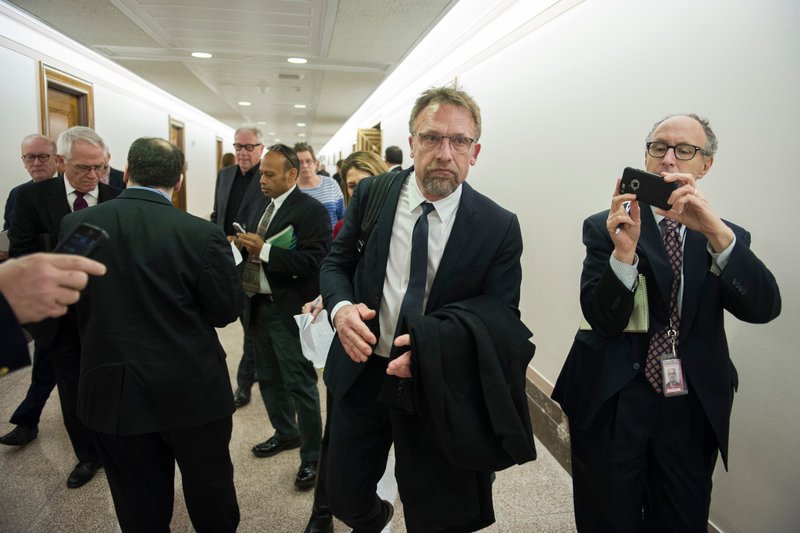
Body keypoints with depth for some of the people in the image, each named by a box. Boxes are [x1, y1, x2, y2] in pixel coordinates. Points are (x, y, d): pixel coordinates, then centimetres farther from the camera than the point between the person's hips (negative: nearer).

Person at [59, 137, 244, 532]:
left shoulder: (76, 225, -7)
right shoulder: (202, 234, -18)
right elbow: (227, 310, -9)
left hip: (113, 392, 3)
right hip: (193, 392, -2)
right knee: (210, 493, 20)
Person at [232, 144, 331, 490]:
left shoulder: (310, 210, -14)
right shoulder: (262, 208, 11)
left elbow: (313, 262, -26)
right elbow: (253, 254, 16)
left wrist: (264, 250, -25)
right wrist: (243, 245, -6)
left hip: (289, 310, -9)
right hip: (258, 306, 9)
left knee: (300, 384, 1)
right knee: (268, 377, 21)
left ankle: (312, 457, 17)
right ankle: (286, 433, 42)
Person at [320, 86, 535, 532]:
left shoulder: (499, 227, -11)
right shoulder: (371, 194, -5)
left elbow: (502, 316, -9)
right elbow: (337, 262, 4)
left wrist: (436, 341, -28)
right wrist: (341, 306, -19)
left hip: (437, 387, -2)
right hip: (361, 373, 3)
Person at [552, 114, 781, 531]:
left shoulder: (727, 239, 4)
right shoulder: (605, 227, -4)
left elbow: (764, 308, -13)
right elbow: (602, 320, -13)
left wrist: (716, 231, -27)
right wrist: (624, 250, -30)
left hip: (693, 410, 3)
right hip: (614, 405, -2)